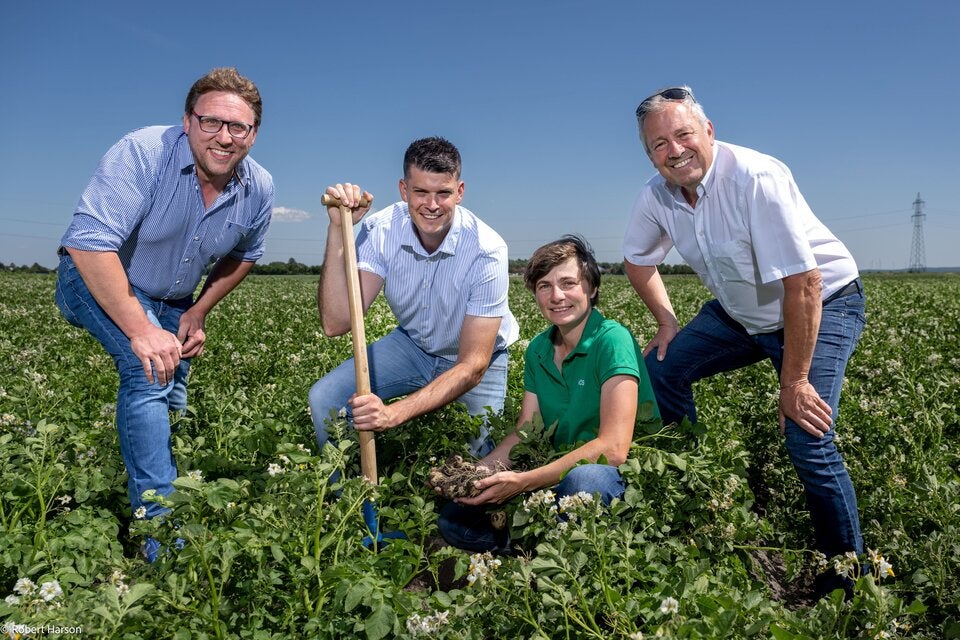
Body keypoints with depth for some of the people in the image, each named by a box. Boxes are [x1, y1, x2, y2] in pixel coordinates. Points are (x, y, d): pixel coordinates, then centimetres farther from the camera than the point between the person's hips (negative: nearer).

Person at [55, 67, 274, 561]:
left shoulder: (259, 189, -11)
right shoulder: (142, 153, -30)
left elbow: (244, 255, 8)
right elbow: (90, 242, -36)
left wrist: (199, 311, -1)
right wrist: (140, 330, -38)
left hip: (172, 302, 7)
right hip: (97, 280, -6)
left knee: (171, 403, 12)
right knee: (150, 368, -28)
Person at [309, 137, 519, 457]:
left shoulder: (486, 251, -30)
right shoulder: (381, 230, -20)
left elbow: (473, 366, -31)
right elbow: (336, 323, -28)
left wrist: (395, 412, -43)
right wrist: (338, 230, -36)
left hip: (477, 357, -2)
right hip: (411, 344, 3)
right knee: (324, 398, -13)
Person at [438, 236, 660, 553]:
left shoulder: (612, 340, -16)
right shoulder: (537, 350, 7)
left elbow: (613, 449, -24)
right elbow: (523, 435, 6)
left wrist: (523, 481, -25)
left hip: (622, 478, -6)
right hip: (559, 476, 6)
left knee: (583, 477, -40)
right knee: (454, 517, -5)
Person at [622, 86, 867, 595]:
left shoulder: (756, 178, -30)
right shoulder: (656, 195, -9)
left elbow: (803, 284, -30)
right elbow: (637, 261, 11)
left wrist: (793, 382, -26)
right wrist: (666, 321, 1)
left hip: (822, 305, -6)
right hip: (740, 313, 7)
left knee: (807, 439, -20)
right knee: (660, 368, -3)